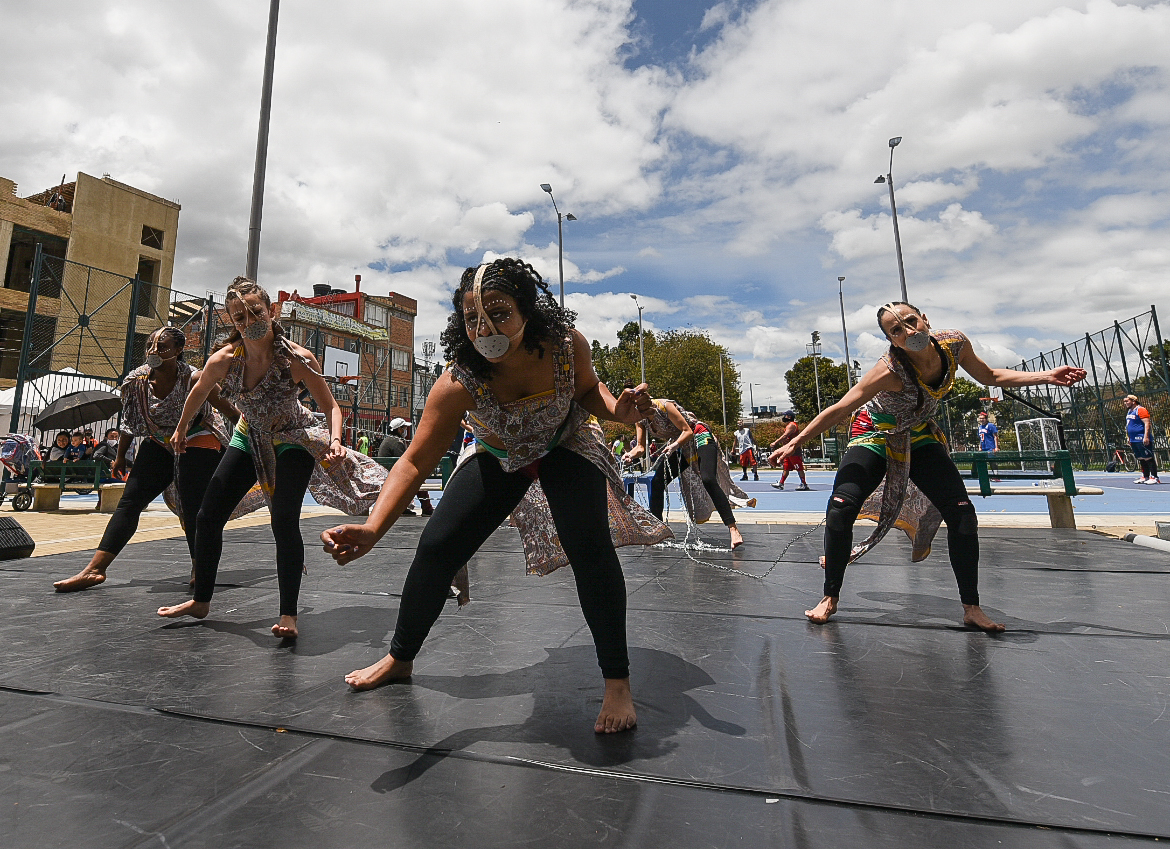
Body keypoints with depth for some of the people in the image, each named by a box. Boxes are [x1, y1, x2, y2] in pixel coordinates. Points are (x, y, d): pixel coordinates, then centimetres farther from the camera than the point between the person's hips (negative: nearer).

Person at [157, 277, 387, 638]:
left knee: (284, 522, -19)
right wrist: (181, 430, 18)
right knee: (207, 517, 7)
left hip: (293, 439, -4)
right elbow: (199, 393, 4)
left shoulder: (298, 359, -28)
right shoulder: (224, 359, -18)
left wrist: (335, 441, -38)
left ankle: (288, 615, -7)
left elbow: (330, 406, -19)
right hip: (250, 438, 5)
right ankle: (201, 601, 28)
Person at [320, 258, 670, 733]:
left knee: (590, 548, -23)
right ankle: (399, 659, 27)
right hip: (500, 458, 1)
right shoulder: (459, 382, -34)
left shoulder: (566, 344, -31)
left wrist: (618, 408, -30)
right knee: (436, 547, -1)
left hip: (567, 449, -1)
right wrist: (372, 528, -47)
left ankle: (617, 682, -1)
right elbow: (415, 461, -33)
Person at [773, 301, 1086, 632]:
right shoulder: (891, 370, -33)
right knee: (840, 509, -20)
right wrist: (796, 442, -28)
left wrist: (1045, 376, -3)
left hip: (920, 437, 5)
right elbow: (838, 410, -28)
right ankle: (830, 598, -2)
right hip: (876, 434, -5)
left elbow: (990, 376, 5)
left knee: (962, 514, -6)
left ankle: (972, 609, 11)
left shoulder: (955, 343, -16)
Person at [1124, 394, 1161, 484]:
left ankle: (1154, 477, -5)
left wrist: (1146, 437, -24)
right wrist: (1129, 439, 23)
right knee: (1141, 459, 11)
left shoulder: (1140, 410, -9)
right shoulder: (1129, 411, 18)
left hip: (1142, 440, -9)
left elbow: (1147, 423, -17)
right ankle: (1145, 477, 16)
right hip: (1134, 441, 9)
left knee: (1149, 458, -6)